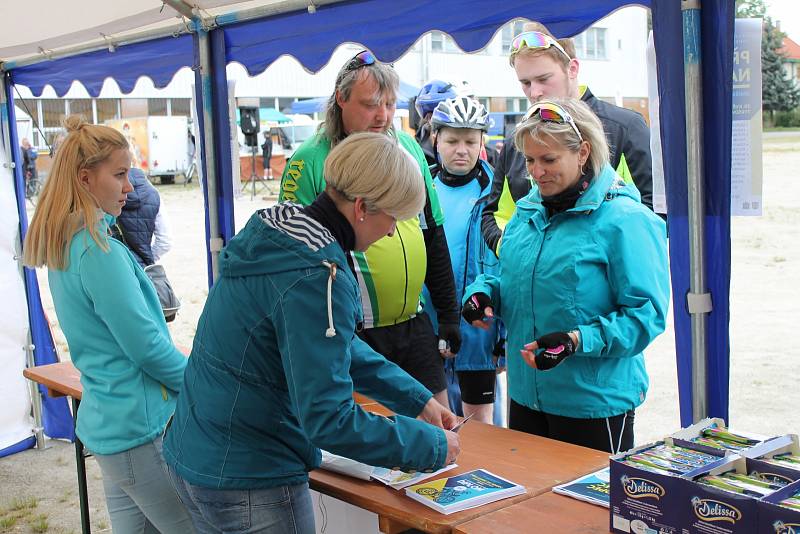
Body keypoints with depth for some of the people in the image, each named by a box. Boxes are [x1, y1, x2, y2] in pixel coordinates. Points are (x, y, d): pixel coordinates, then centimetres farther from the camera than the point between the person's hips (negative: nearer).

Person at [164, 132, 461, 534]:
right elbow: (329, 420, -25)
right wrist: (431, 446, -14)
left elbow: (336, 347, 13)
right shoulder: (316, 280, -26)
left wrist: (418, 399, 12)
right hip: (248, 487, -9)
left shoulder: (275, 233, 3)